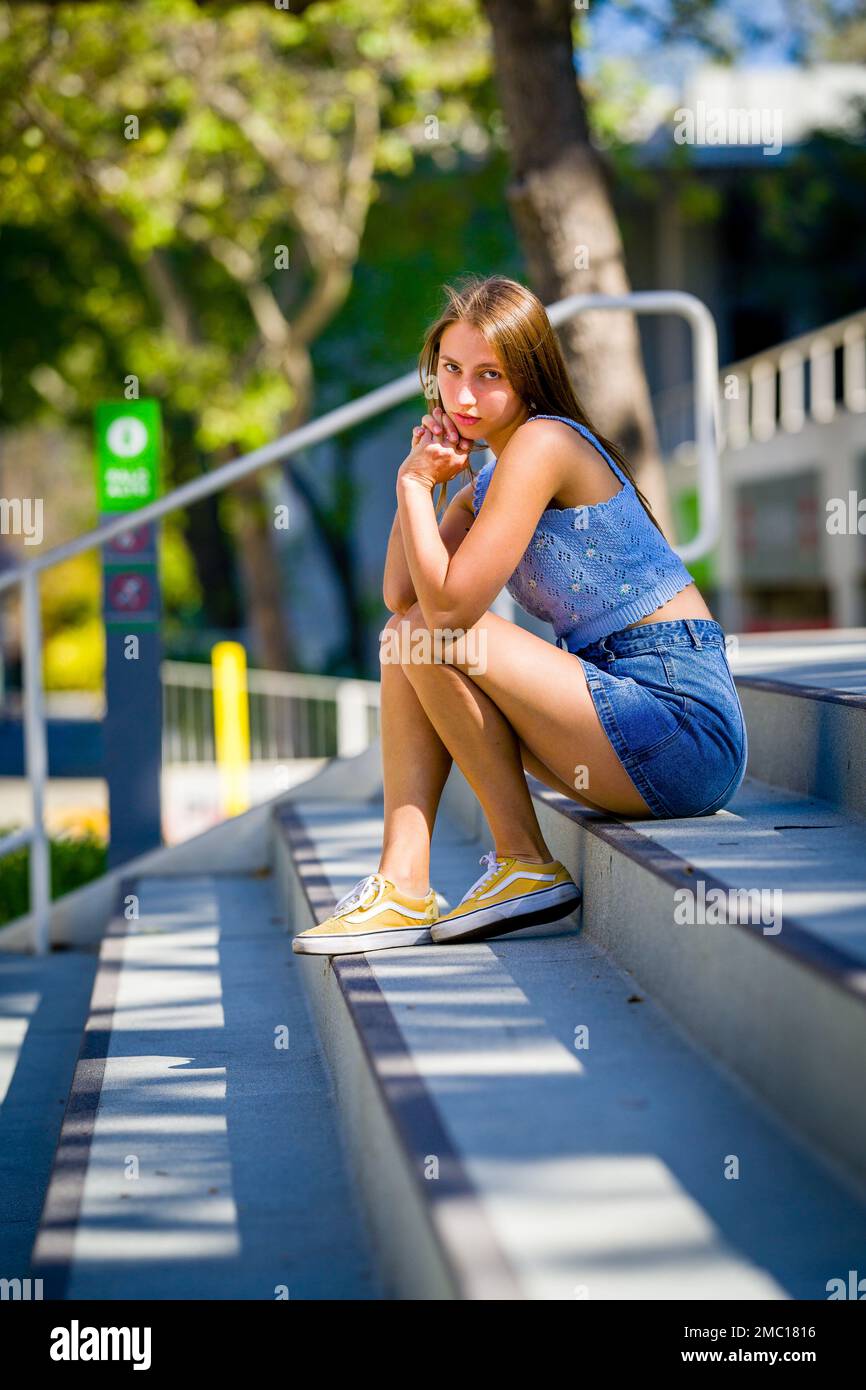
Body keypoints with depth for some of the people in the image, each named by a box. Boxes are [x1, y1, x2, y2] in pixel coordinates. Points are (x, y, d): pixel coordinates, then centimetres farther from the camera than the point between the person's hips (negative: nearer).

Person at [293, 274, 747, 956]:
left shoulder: (544, 443, -12)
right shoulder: (485, 481, 17)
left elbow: (448, 603, -18)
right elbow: (400, 596, 7)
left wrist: (415, 482, -7)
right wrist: (421, 476, 1)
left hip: (682, 724, -10)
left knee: (435, 636, -15)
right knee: (406, 638, 6)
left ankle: (526, 864, -4)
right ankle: (404, 886, -4)